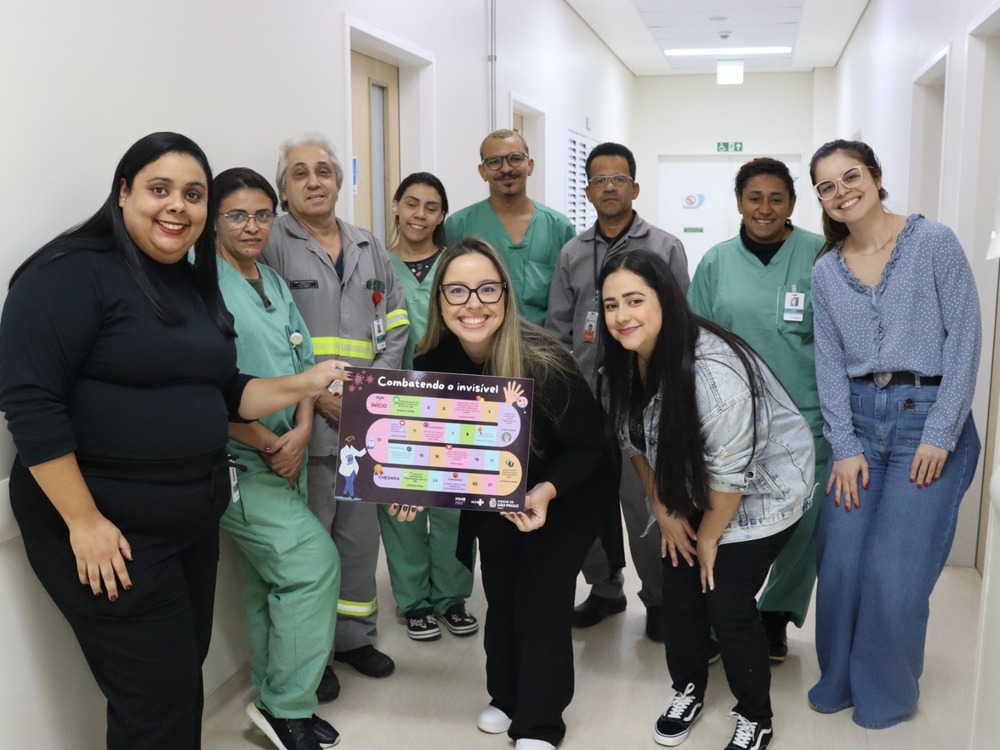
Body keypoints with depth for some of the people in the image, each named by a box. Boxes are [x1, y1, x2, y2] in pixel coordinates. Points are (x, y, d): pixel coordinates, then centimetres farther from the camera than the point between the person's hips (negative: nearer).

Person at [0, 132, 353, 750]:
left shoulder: (197, 284, 11)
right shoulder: (73, 272, -14)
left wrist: (302, 385, 1)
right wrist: (84, 521, -22)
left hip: (194, 520, 8)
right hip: (109, 528, -8)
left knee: (186, 679, 19)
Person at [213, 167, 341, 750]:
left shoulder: (274, 284, 13)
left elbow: (305, 363, 11)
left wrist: (302, 431, -7)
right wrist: (270, 445, -13)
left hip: (286, 457, 8)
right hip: (237, 462, -8)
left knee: (274, 580, 14)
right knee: (315, 561, -14)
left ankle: (279, 703, 28)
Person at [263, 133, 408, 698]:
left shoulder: (370, 248, 15)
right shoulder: (272, 245, -3)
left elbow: (394, 324, 13)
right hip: (306, 422, -5)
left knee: (362, 532, 14)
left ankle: (354, 634, 32)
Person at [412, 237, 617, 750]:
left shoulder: (544, 361, -33)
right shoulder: (433, 361, -20)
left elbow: (588, 447, -23)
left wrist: (547, 492, -39)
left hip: (567, 495, -4)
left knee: (541, 596, -7)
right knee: (499, 592, 12)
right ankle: (506, 695, 35)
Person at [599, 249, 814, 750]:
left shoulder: (712, 369, -35)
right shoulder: (625, 361, -11)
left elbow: (730, 472, -27)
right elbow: (637, 441, 3)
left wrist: (708, 538, -13)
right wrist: (664, 512, 1)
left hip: (761, 491, -6)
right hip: (692, 493, 6)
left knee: (727, 603, -6)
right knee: (680, 591, 7)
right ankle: (688, 689, 32)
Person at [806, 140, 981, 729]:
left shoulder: (934, 241, -4)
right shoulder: (826, 271, 8)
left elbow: (965, 336, -7)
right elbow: (830, 363, 5)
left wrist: (940, 434, -12)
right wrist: (844, 447, -4)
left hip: (928, 418, -3)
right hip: (858, 420, 4)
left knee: (895, 570, -3)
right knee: (841, 561, 2)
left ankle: (887, 693, 21)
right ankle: (839, 679, 25)